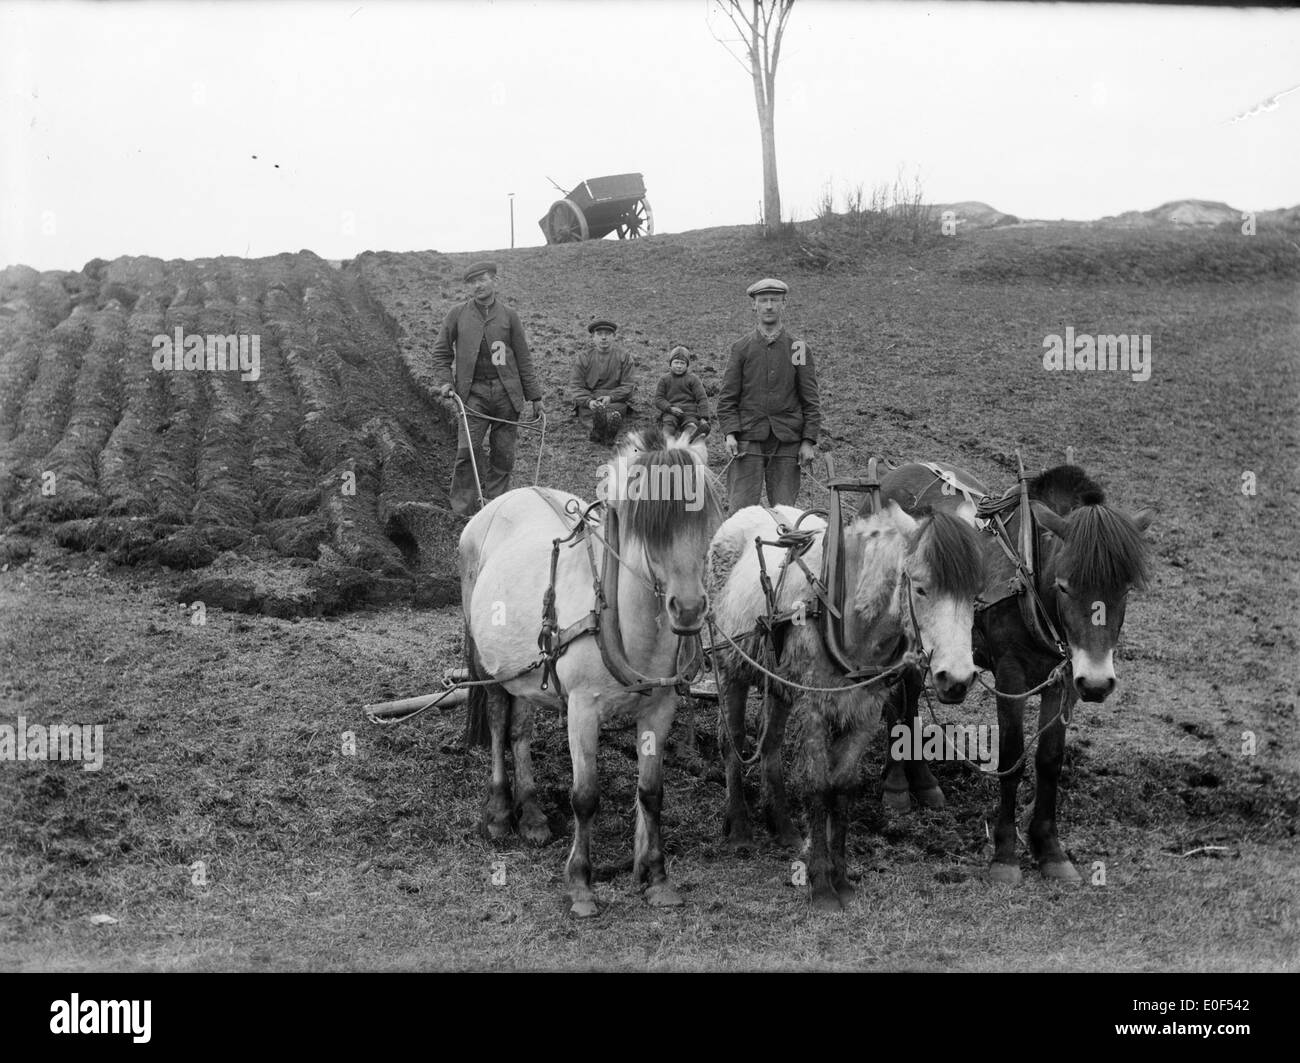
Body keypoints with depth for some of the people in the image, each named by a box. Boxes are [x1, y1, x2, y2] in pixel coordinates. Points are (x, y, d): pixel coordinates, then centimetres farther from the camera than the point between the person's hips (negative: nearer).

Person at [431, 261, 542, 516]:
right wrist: (445, 381, -1)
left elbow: (523, 358, 10)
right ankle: (462, 511, -3)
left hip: (506, 392, 1)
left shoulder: (509, 316, 7)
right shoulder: (458, 313, 7)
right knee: (466, 450, -11)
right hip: (473, 392, -1)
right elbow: (441, 351, 14)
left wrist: (535, 396, 10)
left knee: (503, 454, 3)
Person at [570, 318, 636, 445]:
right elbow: (577, 386, 7)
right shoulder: (582, 357, 13)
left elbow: (628, 385, 6)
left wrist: (610, 397, -13)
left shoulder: (624, 357, 13)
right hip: (588, 400, 0)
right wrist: (588, 401, -14)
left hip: (616, 400, 0)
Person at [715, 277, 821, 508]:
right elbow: (727, 398, 5)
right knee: (742, 508, -8)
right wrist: (730, 433, -9)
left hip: (787, 442, 1)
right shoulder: (741, 348, 8)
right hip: (748, 440, -1)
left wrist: (808, 441, -2)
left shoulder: (798, 348, 8)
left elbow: (811, 400, 7)